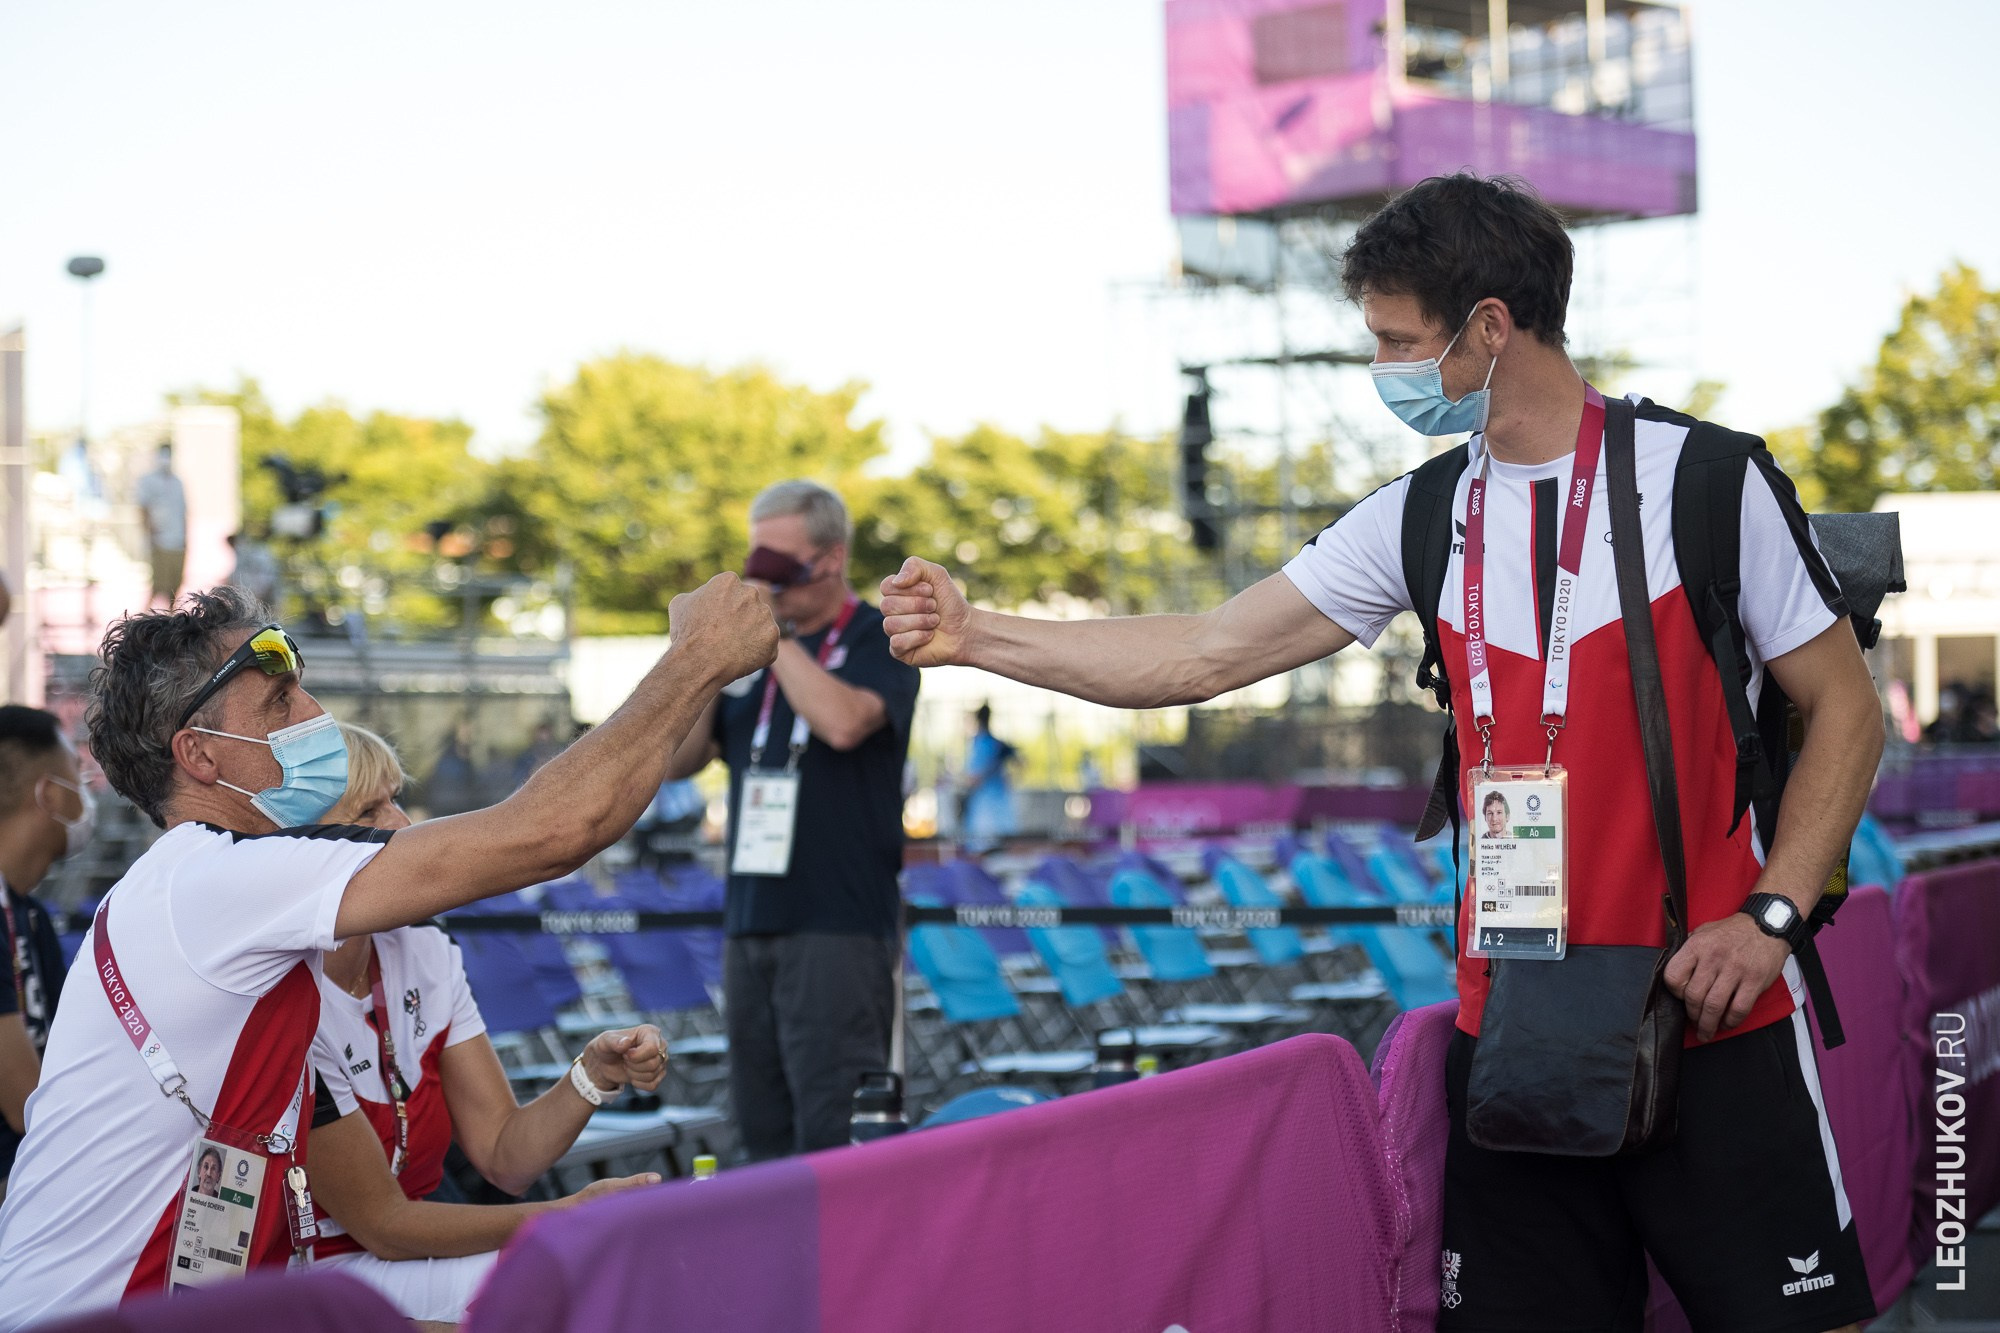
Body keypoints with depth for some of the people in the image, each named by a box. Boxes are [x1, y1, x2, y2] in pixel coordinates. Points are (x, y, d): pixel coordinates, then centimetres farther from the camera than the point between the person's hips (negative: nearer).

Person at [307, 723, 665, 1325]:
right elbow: (382, 1224, -18)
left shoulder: (423, 953, 2)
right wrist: (571, 1216, -17)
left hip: (399, 1252, 7)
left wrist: (598, 1073, -17)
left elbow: (505, 1157, 1)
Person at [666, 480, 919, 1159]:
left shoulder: (879, 642, -1)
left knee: (830, 1135, -11)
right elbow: (679, 760, 14)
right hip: (751, 922, 7)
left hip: (839, 925, -6)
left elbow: (843, 721, -23)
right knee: (762, 1131, 7)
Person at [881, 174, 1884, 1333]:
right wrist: (974, 634, 4)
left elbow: (1845, 710, -1)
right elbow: (1204, 655, 8)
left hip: (1715, 1030, -4)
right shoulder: (1421, 520, 7)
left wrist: (1770, 915, -12)